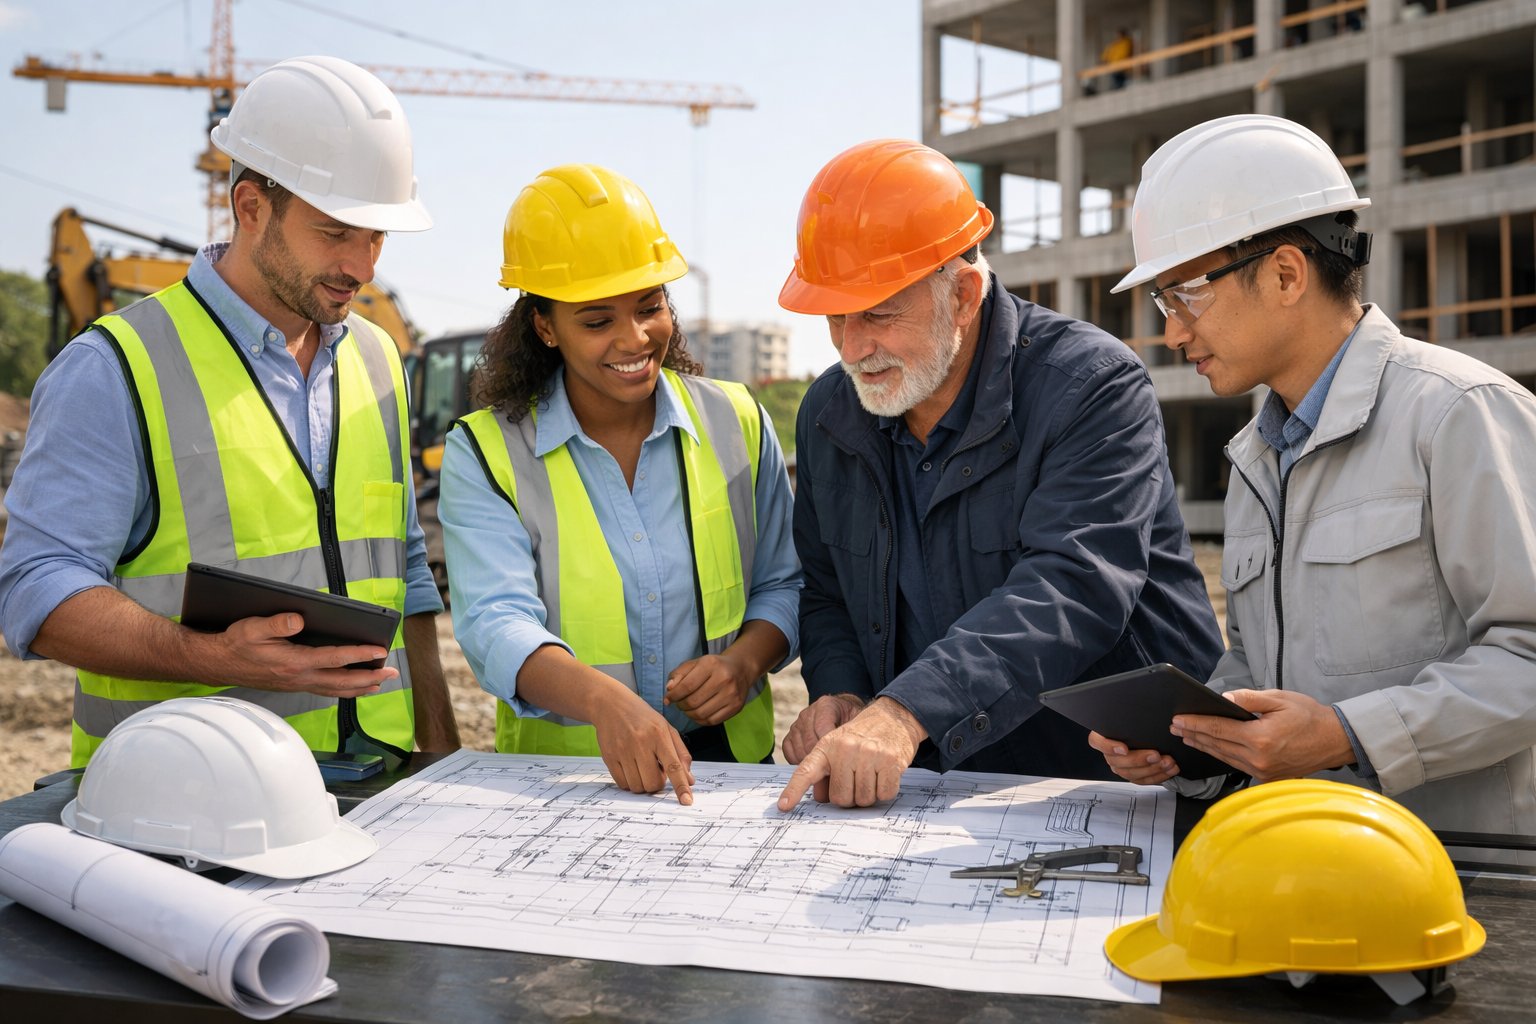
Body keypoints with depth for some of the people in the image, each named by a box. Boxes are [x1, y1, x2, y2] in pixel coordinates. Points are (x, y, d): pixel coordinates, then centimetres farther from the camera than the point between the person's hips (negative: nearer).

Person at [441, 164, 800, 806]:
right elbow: (496, 624, -16)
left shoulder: (737, 423, 7)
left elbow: (784, 584, 15)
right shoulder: (484, 455, -2)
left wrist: (745, 660, -7)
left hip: (726, 758, 2)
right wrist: (604, 699, -35)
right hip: (559, 770, -1)